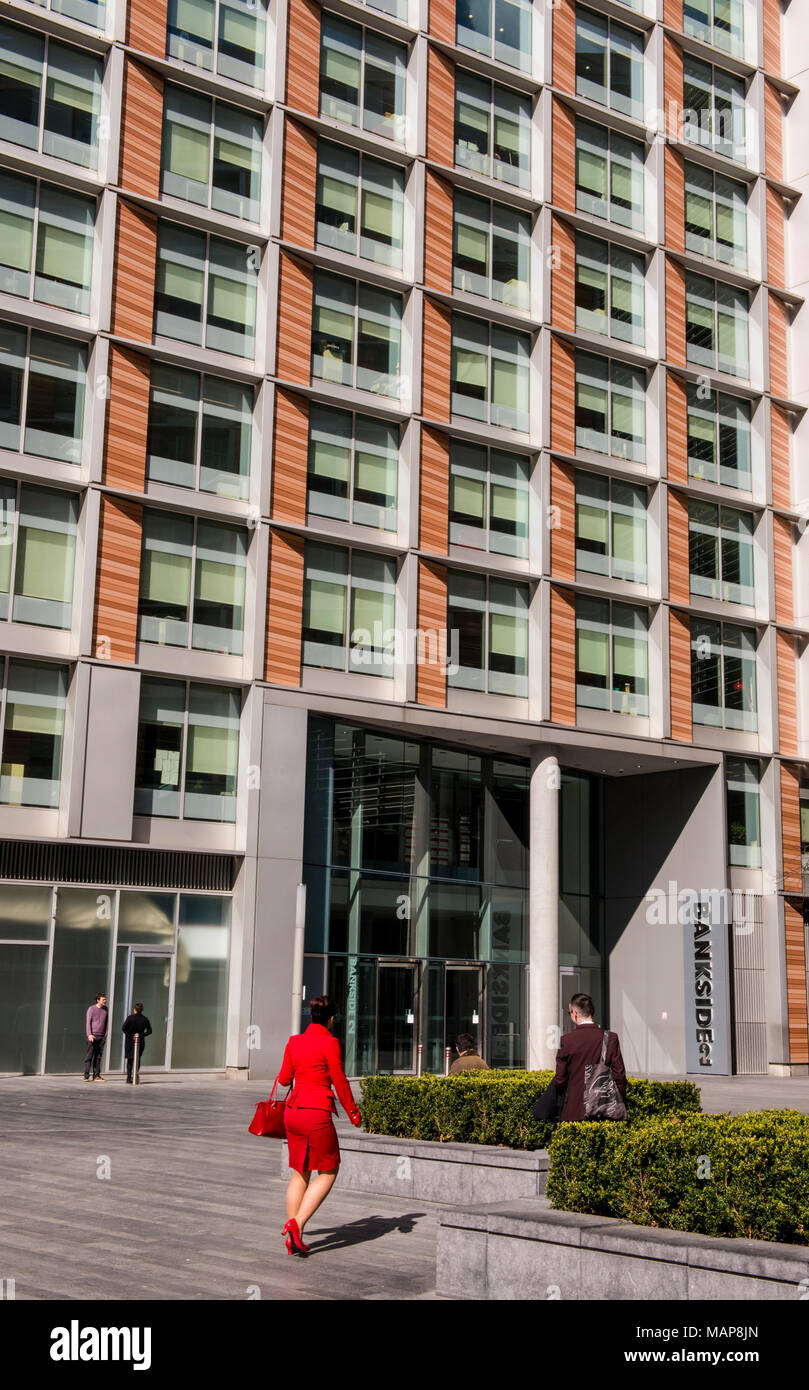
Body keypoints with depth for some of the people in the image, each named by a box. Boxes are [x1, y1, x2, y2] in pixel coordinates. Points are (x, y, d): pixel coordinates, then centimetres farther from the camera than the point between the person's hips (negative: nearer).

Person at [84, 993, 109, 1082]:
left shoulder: (105, 1009, 12)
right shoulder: (91, 1009, -3)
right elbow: (88, 1022, -7)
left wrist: (106, 1034, 14)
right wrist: (89, 1034, -16)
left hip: (101, 1036, 5)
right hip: (92, 1036, -4)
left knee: (98, 1057, 5)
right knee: (89, 1056, -6)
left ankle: (96, 1076, 7)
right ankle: (86, 1076, -4)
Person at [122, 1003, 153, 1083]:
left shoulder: (130, 1017, -7)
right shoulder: (145, 1019, 2)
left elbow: (123, 1028, -16)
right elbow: (149, 1030, -2)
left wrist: (130, 1035, -11)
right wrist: (141, 1035, -5)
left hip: (130, 1041, -2)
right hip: (140, 1041, 2)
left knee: (129, 1059, 7)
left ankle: (129, 1078, -4)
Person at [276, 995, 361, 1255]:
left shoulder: (294, 1041, 7)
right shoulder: (329, 1043, -10)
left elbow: (284, 1079, 14)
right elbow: (339, 1081, -7)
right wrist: (352, 1111, 6)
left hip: (293, 1110, 6)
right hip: (317, 1113, -6)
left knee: (300, 1173, 16)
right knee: (328, 1173, 8)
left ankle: (293, 1239, 12)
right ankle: (296, 1223, -8)